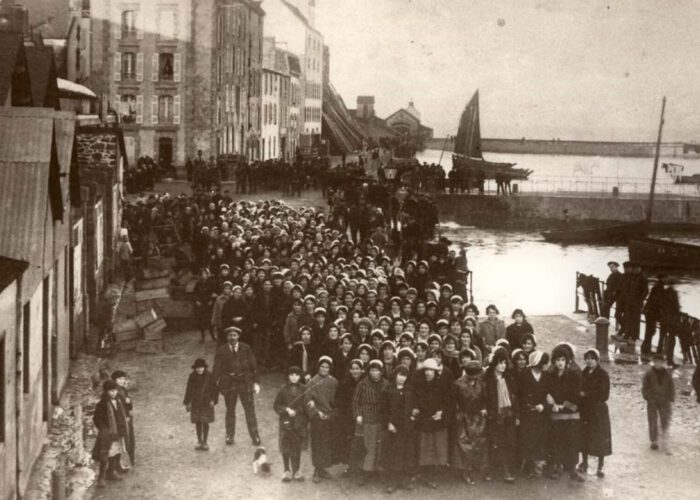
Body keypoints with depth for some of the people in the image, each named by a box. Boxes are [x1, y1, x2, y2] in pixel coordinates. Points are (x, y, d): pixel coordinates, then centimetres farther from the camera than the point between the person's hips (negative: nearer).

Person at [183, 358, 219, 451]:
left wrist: (213, 400, -8)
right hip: (195, 403, 2)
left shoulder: (209, 376, -8)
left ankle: (205, 442, 11)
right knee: (197, 422, 7)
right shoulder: (192, 376, -4)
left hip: (206, 403, -2)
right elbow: (188, 390, 3)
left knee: (205, 422, 0)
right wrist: (187, 403, 2)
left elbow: (214, 389, 0)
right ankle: (199, 441, 21)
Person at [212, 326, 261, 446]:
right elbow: (217, 369, 3)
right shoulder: (221, 351, 1)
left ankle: (255, 436, 7)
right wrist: (218, 383, -6)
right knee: (230, 410, 9)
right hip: (229, 383, 0)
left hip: (245, 382, 0)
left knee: (249, 409, 0)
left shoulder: (246, 349, 2)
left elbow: (253, 366, 5)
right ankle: (229, 436, 21)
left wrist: (256, 382, 0)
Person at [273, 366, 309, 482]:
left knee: (297, 447, 7)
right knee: (286, 448, 4)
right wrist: (287, 409, -12)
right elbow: (276, 405, 0)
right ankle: (287, 471, 18)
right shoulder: (283, 390, -3)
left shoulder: (304, 389, 0)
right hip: (286, 422, -1)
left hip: (300, 422, 1)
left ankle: (296, 471, 19)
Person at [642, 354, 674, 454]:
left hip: (665, 401, 1)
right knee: (653, 423, 5)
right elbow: (645, 387, 0)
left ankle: (665, 444, -3)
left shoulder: (667, 374, 4)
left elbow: (671, 388, 10)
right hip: (652, 402, -1)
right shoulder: (649, 374, -3)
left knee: (666, 422, -4)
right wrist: (647, 398, -6)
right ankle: (654, 441, 18)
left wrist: (671, 400, 4)